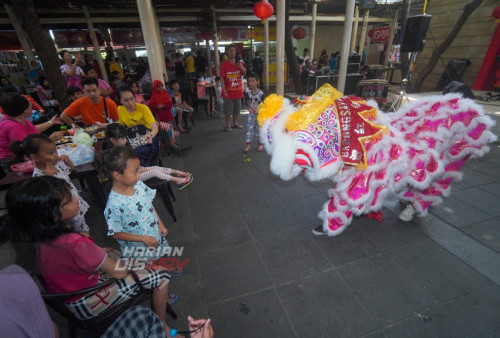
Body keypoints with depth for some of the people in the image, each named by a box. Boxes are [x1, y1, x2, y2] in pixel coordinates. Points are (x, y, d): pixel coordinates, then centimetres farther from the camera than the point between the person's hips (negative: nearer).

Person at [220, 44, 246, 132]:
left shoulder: (239, 62, 7)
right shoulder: (224, 64, -6)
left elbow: (244, 73, -1)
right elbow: (222, 78, -10)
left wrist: (240, 67, -21)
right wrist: (224, 89, -20)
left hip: (238, 90, 4)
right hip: (229, 91, -4)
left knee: (237, 108, 14)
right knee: (228, 110, 2)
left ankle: (235, 123, 29)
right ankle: (228, 125, 14)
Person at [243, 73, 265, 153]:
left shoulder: (260, 93, -12)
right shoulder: (249, 92, 1)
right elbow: (249, 102, 9)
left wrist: (258, 111, -21)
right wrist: (249, 108, -10)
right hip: (251, 114, 3)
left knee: (258, 128, 4)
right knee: (249, 127, -1)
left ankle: (260, 143, 21)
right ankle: (248, 144, 4)